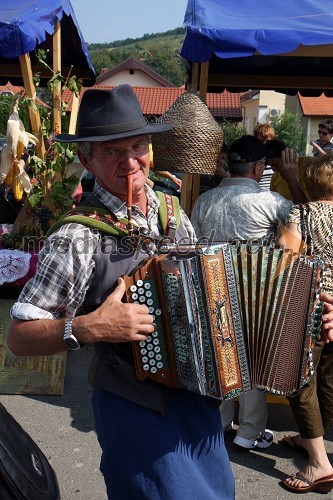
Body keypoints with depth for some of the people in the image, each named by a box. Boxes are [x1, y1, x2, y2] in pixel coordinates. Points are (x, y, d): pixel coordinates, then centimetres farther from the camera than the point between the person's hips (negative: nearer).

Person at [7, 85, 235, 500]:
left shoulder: (174, 215, -1)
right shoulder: (76, 239, -20)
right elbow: (18, 337, -16)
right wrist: (87, 328, -32)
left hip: (196, 391, 7)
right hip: (134, 407, -6)